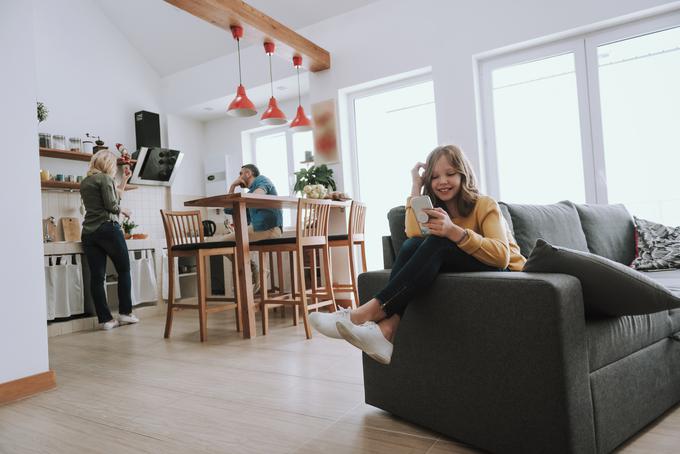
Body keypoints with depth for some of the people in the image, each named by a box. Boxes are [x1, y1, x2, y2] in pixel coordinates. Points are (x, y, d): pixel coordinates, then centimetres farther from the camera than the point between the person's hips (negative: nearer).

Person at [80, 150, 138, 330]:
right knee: (124, 270, 8)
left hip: (88, 233, 7)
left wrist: (125, 179, 32)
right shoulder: (105, 178, -3)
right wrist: (123, 210, 7)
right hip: (108, 228, -7)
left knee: (97, 276, 1)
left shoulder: (85, 182, 20)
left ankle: (105, 319, 3)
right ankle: (125, 312, 9)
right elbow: (111, 205, -12)